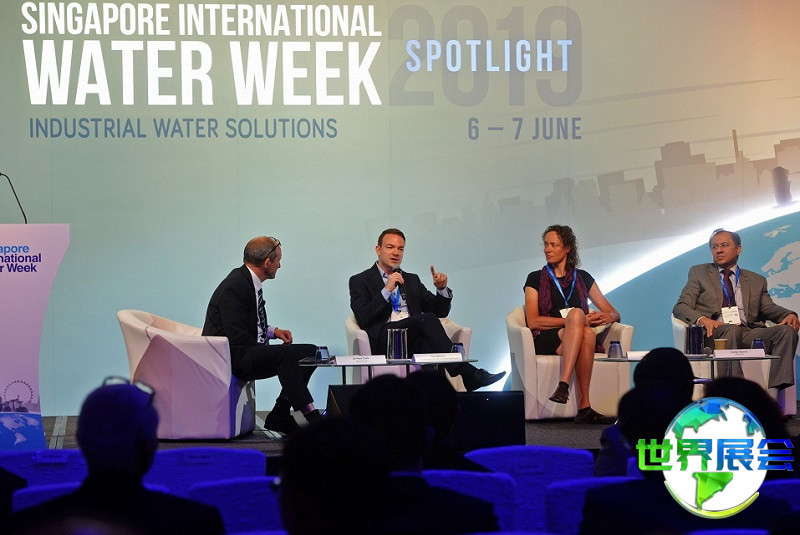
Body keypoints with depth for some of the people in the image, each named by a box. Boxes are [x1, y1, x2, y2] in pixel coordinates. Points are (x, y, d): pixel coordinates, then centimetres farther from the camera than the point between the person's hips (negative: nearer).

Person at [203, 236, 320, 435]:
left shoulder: (249, 281, 12)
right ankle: (311, 416, -31)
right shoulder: (234, 287, -18)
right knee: (285, 354, -31)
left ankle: (278, 416, -1)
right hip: (230, 358, -11)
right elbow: (238, 338, -23)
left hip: (248, 354, 11)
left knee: (310, 352, 3)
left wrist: (272, 331, 8)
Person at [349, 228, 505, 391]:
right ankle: (468, 375, -42)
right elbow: (363, 319, -2)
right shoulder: (360, 281, 15)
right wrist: (387, 290, -9)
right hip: (384, 339, -4)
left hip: (415, 339, 4)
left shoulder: (411, 280, 30)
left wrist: (442, 289, 6)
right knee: (427, 319, -31)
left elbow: (440, 312, 26)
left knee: (427, 344, -36)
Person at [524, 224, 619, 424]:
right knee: (576, 313, -35)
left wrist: (604, 318, -8)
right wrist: (574, 320, -9)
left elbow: (614, 313, 18)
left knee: (587, 333, -36)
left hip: (579, 339, 2)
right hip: (546, 341, -2)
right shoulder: (536, 279, 12)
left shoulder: (582, 278, 20)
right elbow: (533, 321, -1)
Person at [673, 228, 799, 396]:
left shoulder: (756, 280, 28)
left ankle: (772, 394, -36)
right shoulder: (699, 273, 20)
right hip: (715, 333, -3)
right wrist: (703, 319, -13)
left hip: (750, 334, 3)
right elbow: (680, 307, 10)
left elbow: (768, 308, 16)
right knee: (732, 330, -38)